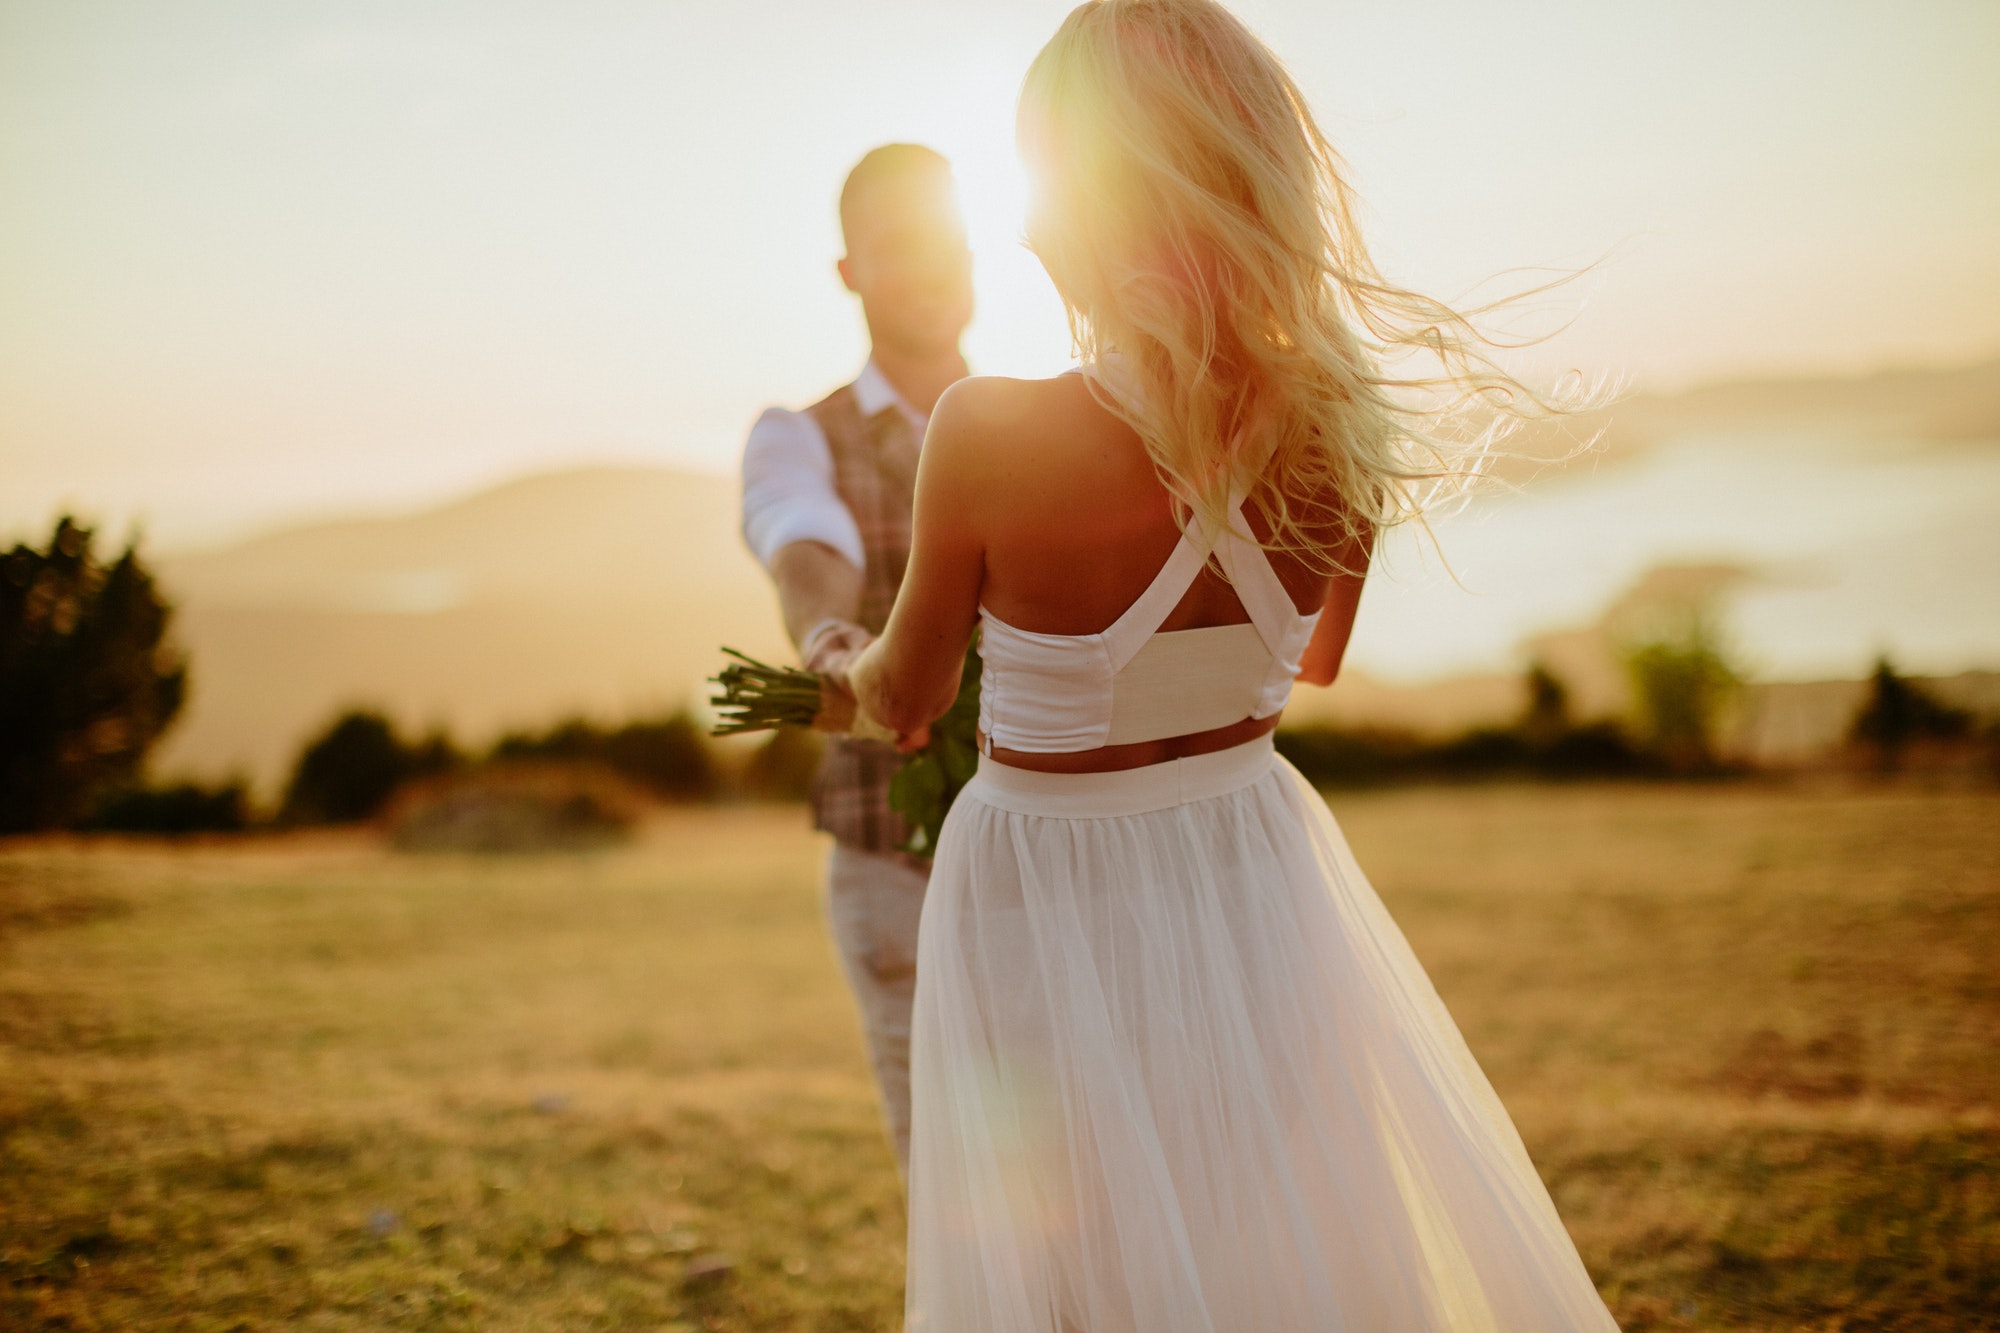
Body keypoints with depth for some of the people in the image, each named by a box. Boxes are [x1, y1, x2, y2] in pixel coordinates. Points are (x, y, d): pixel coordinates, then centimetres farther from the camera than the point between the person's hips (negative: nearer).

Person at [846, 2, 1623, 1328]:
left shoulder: (989, 433, -23)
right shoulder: (1336, 431, -10)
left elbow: (909, 698, -6)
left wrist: (855, 671, 17)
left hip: (1053, 907, -4)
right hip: (1258, 878, 4)